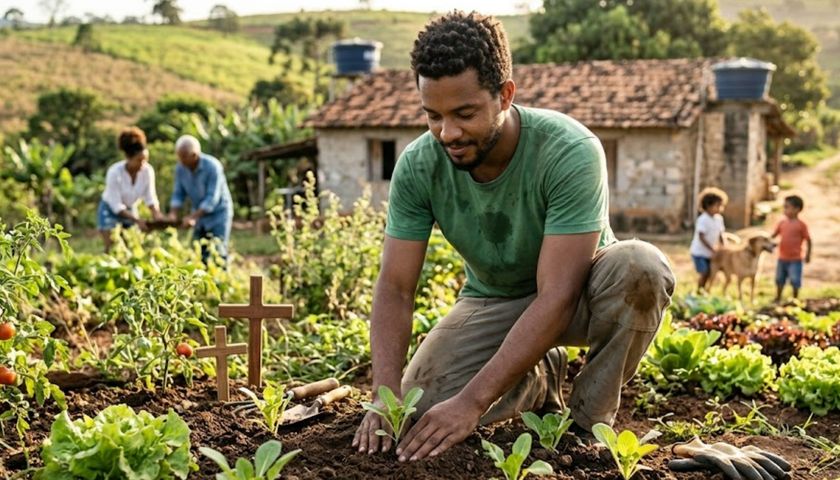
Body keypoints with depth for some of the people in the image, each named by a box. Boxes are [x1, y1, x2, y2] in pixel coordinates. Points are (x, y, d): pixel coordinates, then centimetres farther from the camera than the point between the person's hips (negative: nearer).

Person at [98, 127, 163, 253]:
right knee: (112, 250, -12)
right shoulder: (115, 172, -29)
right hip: (110, 211, -4)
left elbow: (150, 197, -9)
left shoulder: (148, 170, -19)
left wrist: (156, 213, -28)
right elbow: (116, 206, -25)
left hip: (130, 210, 4)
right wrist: (136, 220, -32)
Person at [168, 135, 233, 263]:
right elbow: (178, 194, 0)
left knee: (217, 254, -11)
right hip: (200, 215, 6)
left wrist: (193, 217, -32)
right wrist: (173, 214, -17)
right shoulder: (180, 168, -6)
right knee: (199, 255, 5)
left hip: (219, 213, -6)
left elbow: (212, 199, -26)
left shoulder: (212, 166, -23)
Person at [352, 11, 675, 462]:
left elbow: (556, 298, -36)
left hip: (576, 293, -3)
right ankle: (538, 377, 12)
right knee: (420, 405, -19)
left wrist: (472, 402, -42)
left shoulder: (570, 151, -32)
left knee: (640, 266, -36)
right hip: (493, 300, 3)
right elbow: (395, 288, -17)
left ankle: (589, 423, -12)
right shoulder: (417, 166, -20)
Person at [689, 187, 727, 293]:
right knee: (703, 272, -9)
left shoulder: (719, 218, 1)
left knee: (709, 272, 8)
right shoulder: (703, 220, -21)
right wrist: (712, 249, -22)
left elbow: (720, 235, 9)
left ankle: (703, 290, 23)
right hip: (699, 251, -7)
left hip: (710, 252, 7)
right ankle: (698, 291, 5)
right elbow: (701, 237, -22)